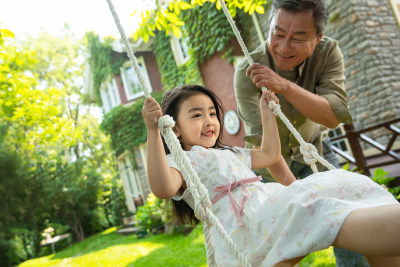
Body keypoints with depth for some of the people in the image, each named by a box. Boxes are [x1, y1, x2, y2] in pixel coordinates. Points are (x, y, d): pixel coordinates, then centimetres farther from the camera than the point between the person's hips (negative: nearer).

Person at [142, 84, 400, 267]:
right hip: (239, 219, -8)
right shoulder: (178, 161, 8)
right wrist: (153, 131, -22)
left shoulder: (229, 153, 35)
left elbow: (270, 154, 43)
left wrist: (267, 114, 40)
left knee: (351, 187, -7)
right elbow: (163, 187, -15)